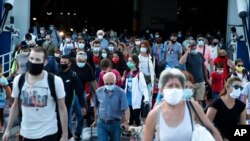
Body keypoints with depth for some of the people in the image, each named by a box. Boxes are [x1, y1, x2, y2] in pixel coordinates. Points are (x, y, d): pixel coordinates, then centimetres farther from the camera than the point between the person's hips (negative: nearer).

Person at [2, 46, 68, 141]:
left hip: (48, 133, -3)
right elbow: (16, 106, 10)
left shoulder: (55, 81, -12)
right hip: (25, 133, 3)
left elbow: (62, 108, -6)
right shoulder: (18, 80, -3)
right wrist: (8, 129, 10)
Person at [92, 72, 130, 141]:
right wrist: (96, 120, 20)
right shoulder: (99, 91, -3)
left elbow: (126, 109, -16)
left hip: (116, 124, -1)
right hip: (102, 124, 1)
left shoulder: (121, 92, -12)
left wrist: (126, 121, -31)